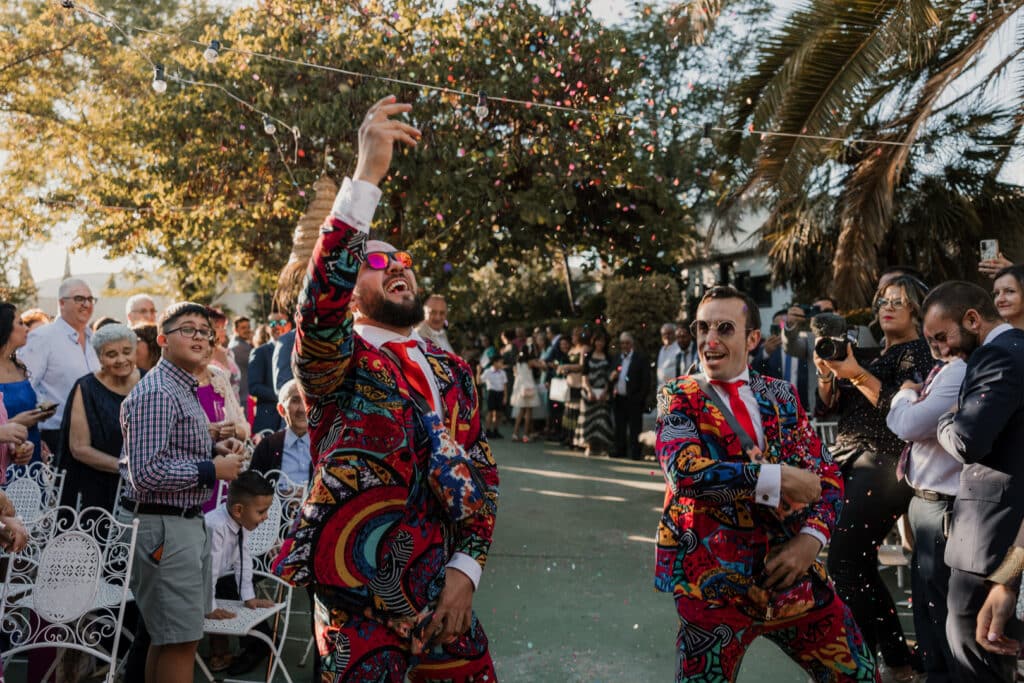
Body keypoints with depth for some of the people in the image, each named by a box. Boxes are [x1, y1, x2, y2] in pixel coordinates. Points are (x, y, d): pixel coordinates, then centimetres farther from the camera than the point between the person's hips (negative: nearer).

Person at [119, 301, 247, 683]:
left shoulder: (185, 390, 15)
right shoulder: (156, 394, -17)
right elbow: (146, 474, -24)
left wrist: (214, 449, 7)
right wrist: (213, 470, -17)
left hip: (187, 521, 10)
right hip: (164, 525, -10)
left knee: (168, 636, 19)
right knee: (181, 640, -3)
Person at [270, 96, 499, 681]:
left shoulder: (453, 371, 10)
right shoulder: (335, 364, -5)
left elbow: (481, 472, 8)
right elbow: (321, 302, -27)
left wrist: (466, 569, -5)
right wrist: (367, 176, -31)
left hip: (444, 597, 5)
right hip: (359, 604, -4)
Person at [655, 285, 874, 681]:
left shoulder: (781, 395, 8)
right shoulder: (678, 397, -2)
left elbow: (827, 475, 6)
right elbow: (684, 470, -20)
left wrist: (810, 538, -11)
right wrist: (775, 478, -23)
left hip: (791, 571, 4)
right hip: (716, 581, -3)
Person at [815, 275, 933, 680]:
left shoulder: (918, 353, -2)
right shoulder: (872, 355, 19)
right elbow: (830, 406, 14)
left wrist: (857, 374, -24)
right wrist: (827, 374, -5)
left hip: (882, 470, -8)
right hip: (851, 467, 8)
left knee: (842, 562, -13)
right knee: (860, 565, 9)